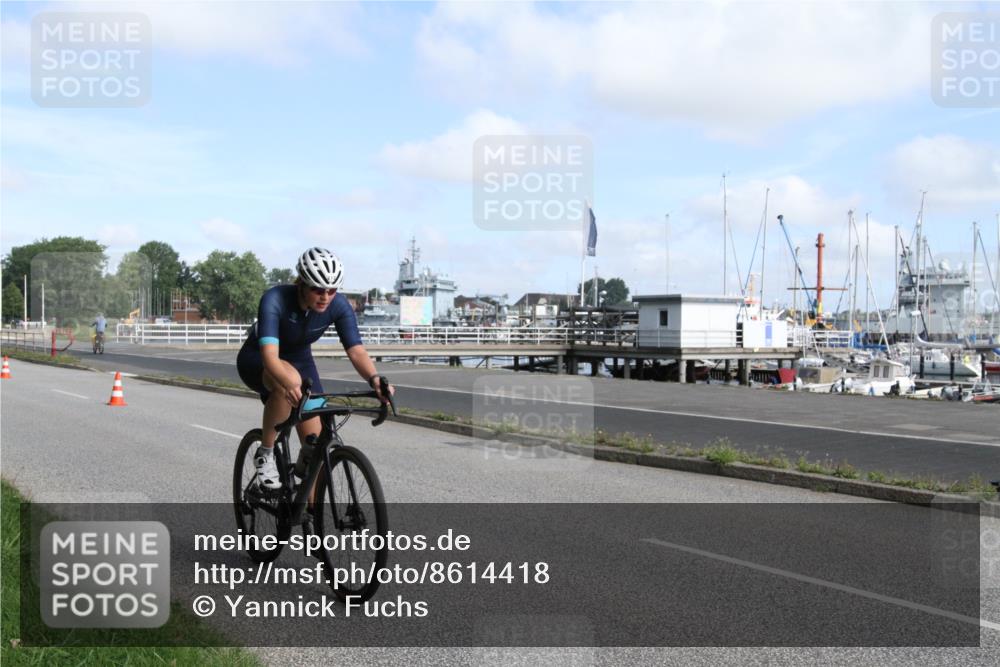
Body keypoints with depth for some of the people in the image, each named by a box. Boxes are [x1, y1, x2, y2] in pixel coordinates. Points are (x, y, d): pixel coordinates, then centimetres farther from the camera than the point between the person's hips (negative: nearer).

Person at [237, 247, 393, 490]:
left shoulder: (339, 306, -23)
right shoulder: (275, 299, -33)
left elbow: (356, 350, -32)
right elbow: (269, 355, -44)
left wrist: (374, 379, -52)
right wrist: (289, 384, -63)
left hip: (300, 361, 4)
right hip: (256, 360, -4)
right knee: (290, 380, -39)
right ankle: (265, 453, -19)